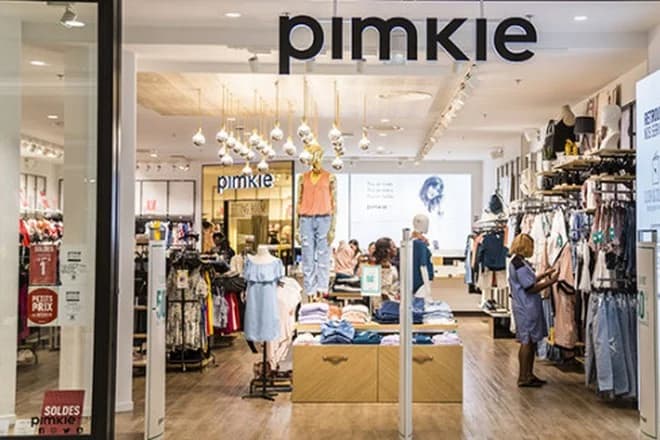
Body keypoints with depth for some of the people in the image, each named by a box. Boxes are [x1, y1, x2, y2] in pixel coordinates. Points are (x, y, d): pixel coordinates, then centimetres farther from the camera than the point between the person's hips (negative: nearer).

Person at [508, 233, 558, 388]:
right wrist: (550, 282, -14)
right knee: (527, 341, -5)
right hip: (526, 309, -10)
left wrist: (544, 275, 17)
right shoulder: (520, 264, -18)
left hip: (528, 307, 10)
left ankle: (528, 374, 21)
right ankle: (523, 377, 1)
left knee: (532, 341, 14)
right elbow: (531, 288, -19)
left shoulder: (517, 262, 14)